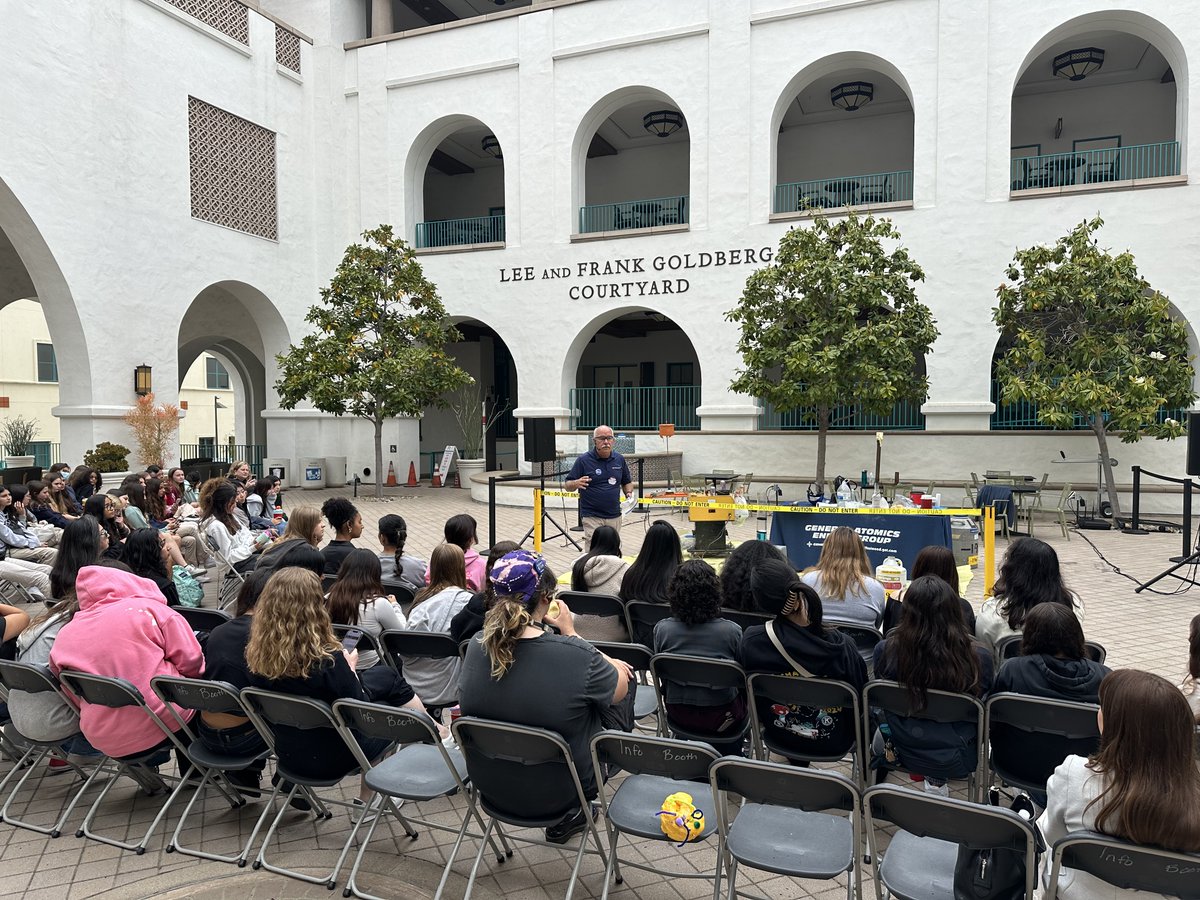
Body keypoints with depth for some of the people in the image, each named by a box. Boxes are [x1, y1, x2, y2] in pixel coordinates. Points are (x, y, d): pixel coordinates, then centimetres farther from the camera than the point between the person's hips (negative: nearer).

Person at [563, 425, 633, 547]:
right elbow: (567, 486, -3)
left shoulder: (619, 459, 7)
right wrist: (577, 483, -24)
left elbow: (627, 482, 21)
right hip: (592, 517, -4)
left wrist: (629, 494, 0)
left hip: (615, 516, 4)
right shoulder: (584, 460, -6)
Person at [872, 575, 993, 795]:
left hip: (905, 753, 1)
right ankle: (937, 780, 24)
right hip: (958, 762, -1)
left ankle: (934, 781, 22)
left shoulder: (885, 651, -21)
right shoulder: (979, 657, -24)